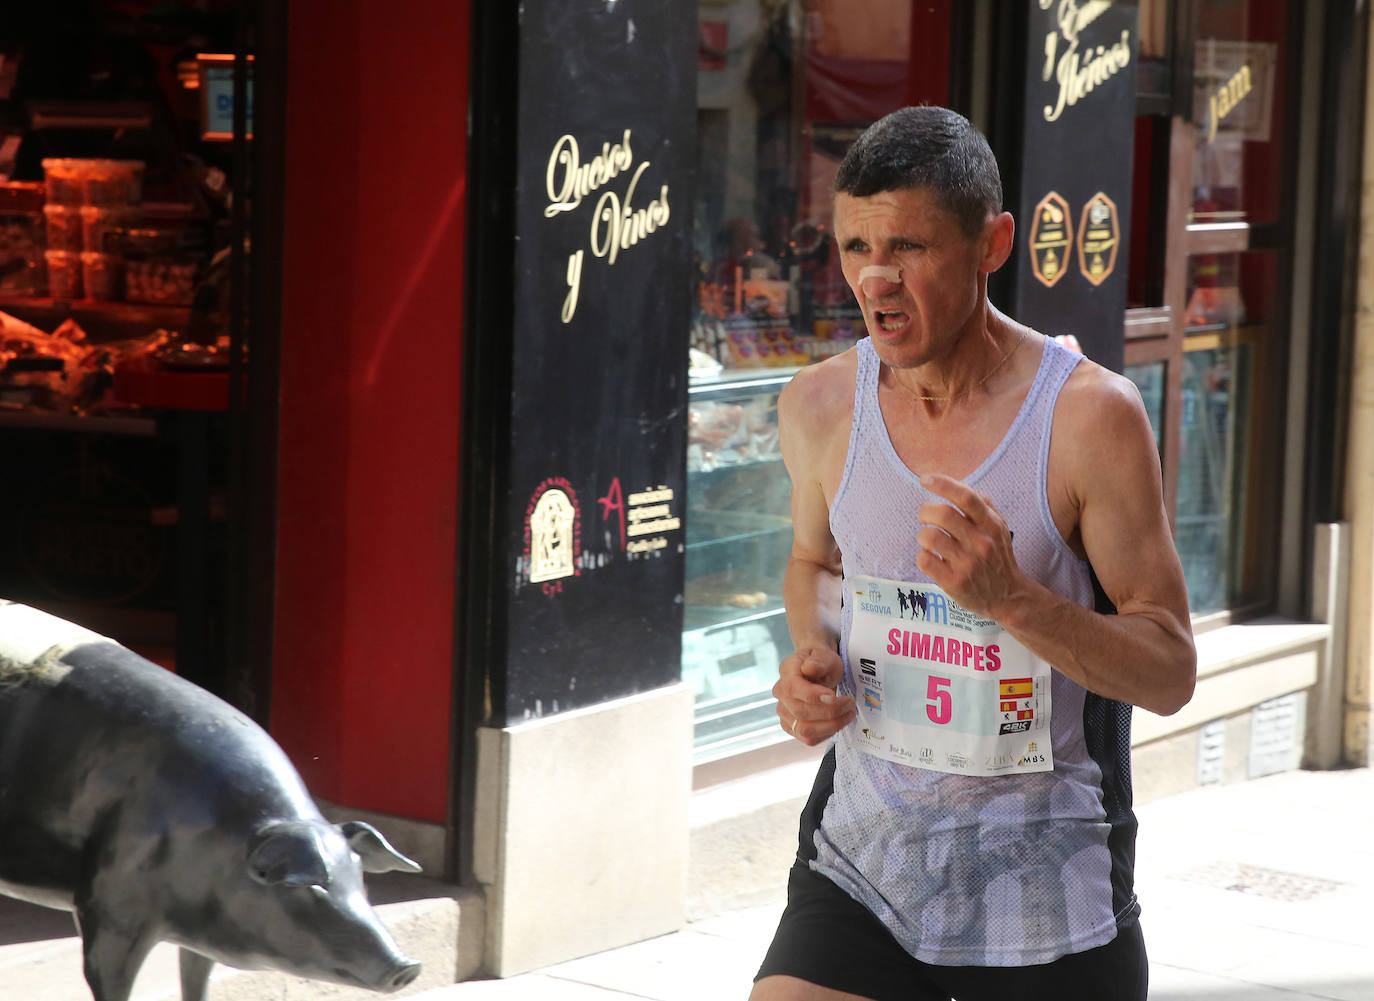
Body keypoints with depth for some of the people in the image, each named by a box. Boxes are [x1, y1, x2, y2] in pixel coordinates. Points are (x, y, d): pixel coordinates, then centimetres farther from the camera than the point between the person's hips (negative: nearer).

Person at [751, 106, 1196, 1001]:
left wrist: (1009, 596, -28)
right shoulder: (820, 406, -2)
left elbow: (1171, 674, -12)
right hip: (863, 859, 2)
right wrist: (811, 657, -3)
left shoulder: (1092, 415, -14)